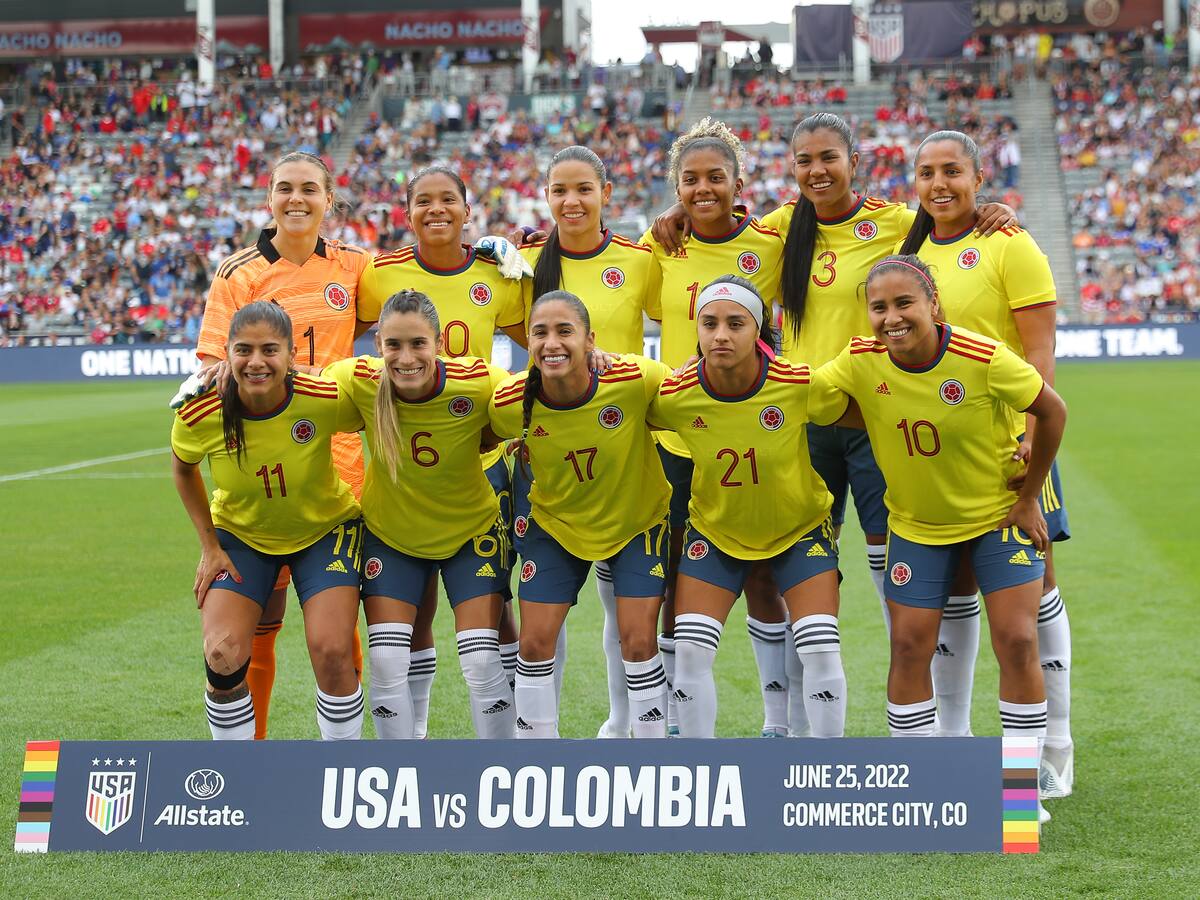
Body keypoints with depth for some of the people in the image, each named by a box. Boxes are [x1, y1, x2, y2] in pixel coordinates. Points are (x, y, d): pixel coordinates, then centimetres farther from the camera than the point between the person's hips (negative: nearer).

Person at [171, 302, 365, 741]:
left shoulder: (326, 400, -30)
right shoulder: (199, 414, -24)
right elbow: (183, 469, -1)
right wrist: (209, 547, -2)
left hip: (324, 531, -1)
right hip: (239, 535, 1)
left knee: (332, 652, -16)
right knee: (222, 656, -16)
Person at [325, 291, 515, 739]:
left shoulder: (480, 383, -29)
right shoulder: (356, 380, -25)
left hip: (471, 531, -1)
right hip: (390, 532, 1)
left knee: (482, 662, -5)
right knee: (387, 663, -4)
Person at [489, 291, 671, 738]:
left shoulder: (635, 380, -31)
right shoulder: (510, 403, -25)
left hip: (638, 521, -2)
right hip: (556, 523, 2)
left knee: (638, 641, -5)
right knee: (535, 642, 0)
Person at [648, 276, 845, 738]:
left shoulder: (801, 384, -28)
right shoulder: (673, 396, -23)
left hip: (799, 527, -1)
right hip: (714, 529, 1)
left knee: (821, 653, -9)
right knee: (689, 652, -6)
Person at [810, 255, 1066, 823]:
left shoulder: (983, 359, -26)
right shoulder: (861, 364, -16)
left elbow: (1052, 410, -14)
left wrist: (1028, 498, -8)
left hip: (999, 517, -2)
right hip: (916, 525, 3)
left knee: (1016, 641, -10)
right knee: (909, 646, -2)